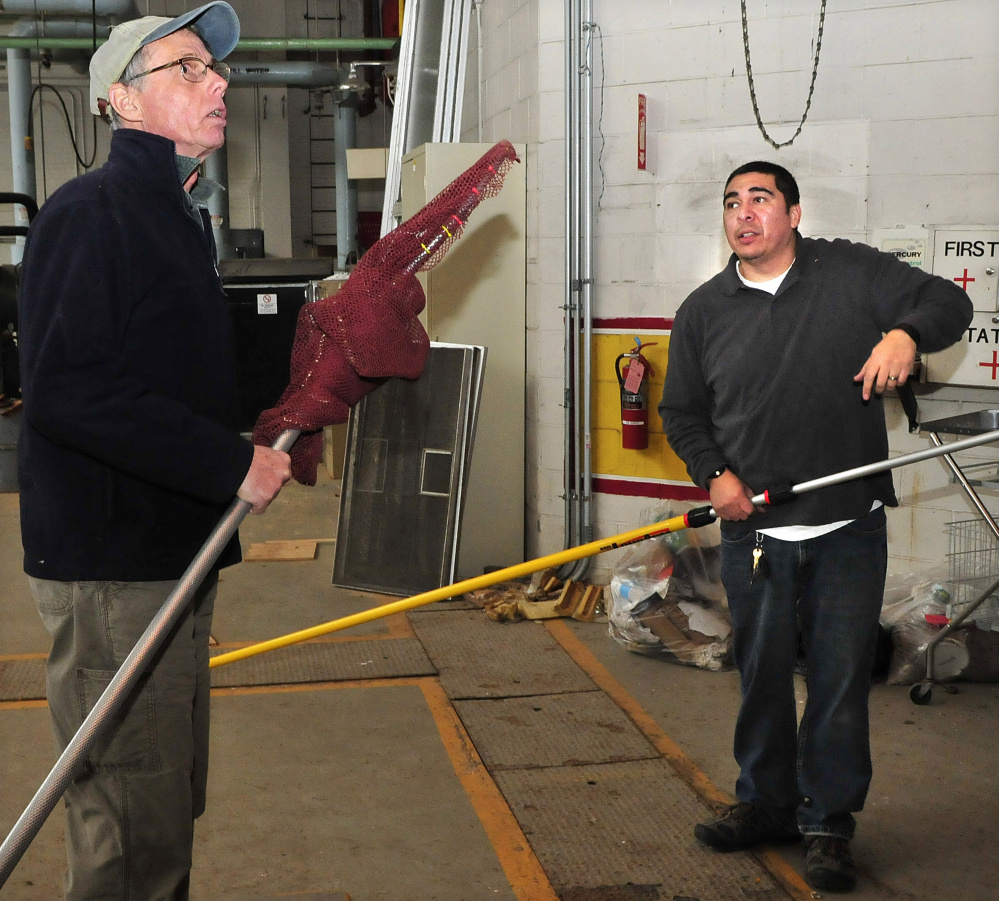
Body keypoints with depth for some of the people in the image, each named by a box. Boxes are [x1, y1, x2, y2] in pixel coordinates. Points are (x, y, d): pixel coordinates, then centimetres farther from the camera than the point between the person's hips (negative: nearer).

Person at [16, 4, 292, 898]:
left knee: (172, 804, 19)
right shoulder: (89, 211, -13)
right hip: (110, 565, -10)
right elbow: (65, 388, -24)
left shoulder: (180, 218, 17)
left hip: (174, 553, 10)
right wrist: (231, 464, -22)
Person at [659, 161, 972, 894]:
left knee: (841, 677, 2)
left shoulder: (853, 274, 2)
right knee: (761, 675, 11)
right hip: (754, 531, 2)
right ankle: (766, 804, 29)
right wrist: (714, 473, -2)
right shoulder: (704, 311, 8)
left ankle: (828, 824, 16)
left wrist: (906, 334, -18)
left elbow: (949, 302, 4)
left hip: (848, 530, -2)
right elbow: (682, 412, 14)